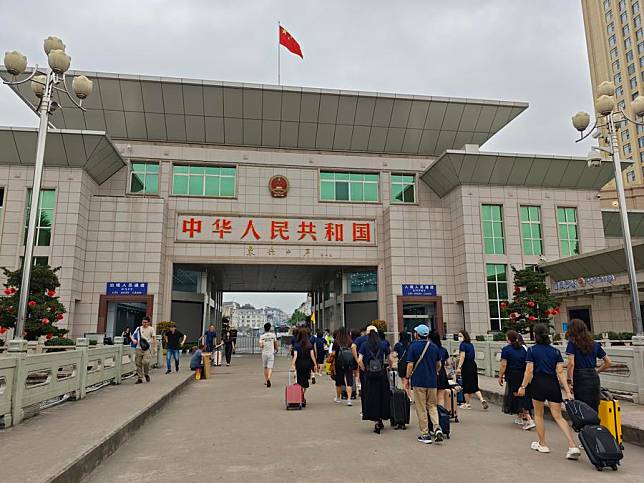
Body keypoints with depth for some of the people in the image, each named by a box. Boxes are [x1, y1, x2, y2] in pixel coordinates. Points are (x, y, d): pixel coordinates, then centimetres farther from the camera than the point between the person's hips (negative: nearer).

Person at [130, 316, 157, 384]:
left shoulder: (151, 329, 5)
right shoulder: (138, 328, 12)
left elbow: (154, 338, 2)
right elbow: (132, 336, 12)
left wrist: (155, 347, -7)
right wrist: (133, 340, -11)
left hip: (147, 348, -3)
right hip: (138, 348, 3)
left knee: (145, 362, -18)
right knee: (138, 363, 3)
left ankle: (146, 374, 7)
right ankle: (139, 378, 13)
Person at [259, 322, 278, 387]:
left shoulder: (262, 336, -3)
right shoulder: (273, 335, 0)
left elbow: (260, 346, -11)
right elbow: (275, 343, 10)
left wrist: (262, 346, 11)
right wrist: (276, 349, 29)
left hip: (264, 353, 1)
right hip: (271, 353, -1)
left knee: (265, 367, 17)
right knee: (270, 368, -4)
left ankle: (266, 381, 28)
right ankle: (268, 379, -27)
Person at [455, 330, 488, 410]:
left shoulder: (463, 344, -11)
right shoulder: (471, 344, 13)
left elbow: (462, 356, -17)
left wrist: (459, 367, -18)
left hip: (466, 366, -8)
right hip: (473, 365, 8)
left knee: (466, 386, 4)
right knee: (474, 386, 12)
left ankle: (467, 404, 13)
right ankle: (482, 400, -1)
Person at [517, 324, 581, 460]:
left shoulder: (532, 350, -4)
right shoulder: (555, 351, 6)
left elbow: (529, 371, -9)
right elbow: (560, 372, -1)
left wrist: (523, 386, -3)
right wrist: (568, 391, -3)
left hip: (538, 384, -3)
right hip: (553, 385, 3)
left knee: (538, 415, 15)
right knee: (558, 417, 5)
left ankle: (542, 445, 23)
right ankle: (573, 446, -9)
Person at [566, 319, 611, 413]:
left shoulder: (572, 343, -4)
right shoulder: (595, 344, 11)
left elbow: (571, 363, -14)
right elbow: (608, 363, 14)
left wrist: (569, 381, -10)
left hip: (580, 379, -5)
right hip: (594, 378, 5)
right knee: (594, 409, 12)